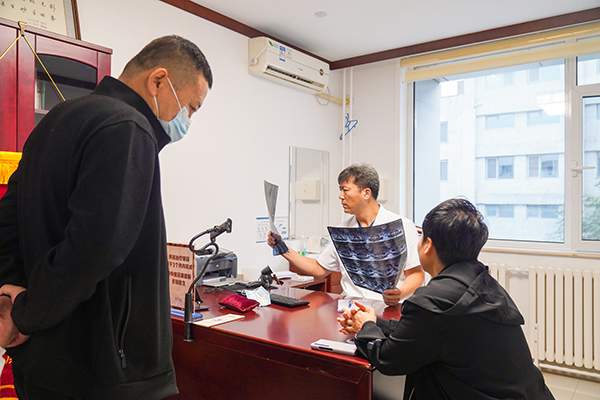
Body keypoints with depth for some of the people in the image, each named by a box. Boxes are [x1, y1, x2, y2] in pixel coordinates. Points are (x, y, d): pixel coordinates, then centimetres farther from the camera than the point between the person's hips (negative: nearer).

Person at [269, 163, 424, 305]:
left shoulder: (402, 226, -2)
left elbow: (416, 273, -3)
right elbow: (319, 269, 20)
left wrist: (400, 294, -24)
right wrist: (284, 250, 11)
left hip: (387, 309, -3)